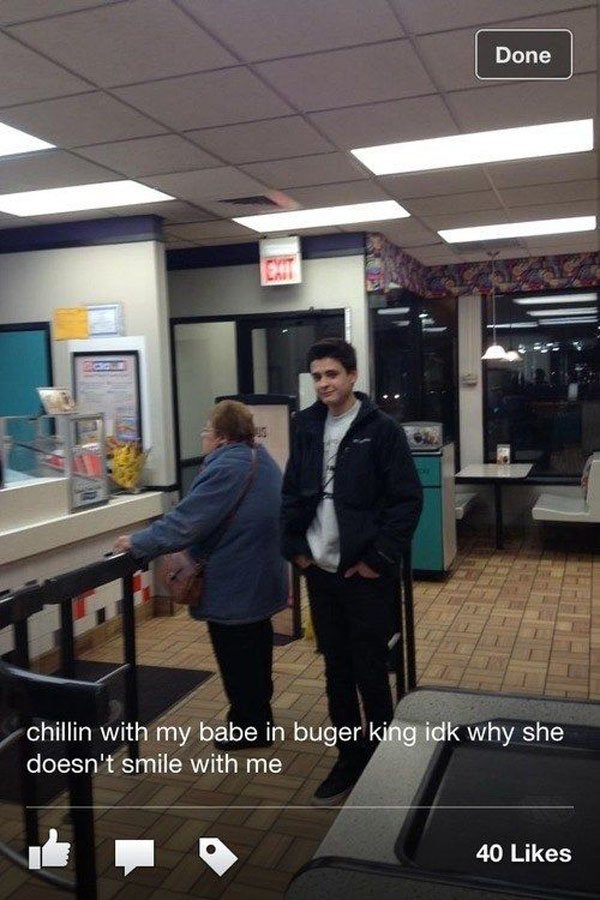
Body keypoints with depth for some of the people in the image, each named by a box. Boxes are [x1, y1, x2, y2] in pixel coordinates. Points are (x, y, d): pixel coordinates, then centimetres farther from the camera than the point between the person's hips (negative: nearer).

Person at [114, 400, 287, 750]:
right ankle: (259, 718, 38)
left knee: (237, 660, 7)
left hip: (234, 588, -10)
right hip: (259, 582, 10)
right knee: (255, 648, 22)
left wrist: (136, 543, -15)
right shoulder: (261, 458, 5)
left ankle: (249, 728, 22)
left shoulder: (226, 470, -26)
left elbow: (182, 523, -27)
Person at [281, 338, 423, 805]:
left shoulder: (381, 429, -9)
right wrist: (295, 547, 4)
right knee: (337, 669, 14)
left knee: (371, 671, 5)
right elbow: (292, 491, 14)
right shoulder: (307, 426, 6)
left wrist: (380, 559, -13)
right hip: (320, 570, 5)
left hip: (365, 573, -5)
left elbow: (408, 500, -11)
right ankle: (350, 757, 30)